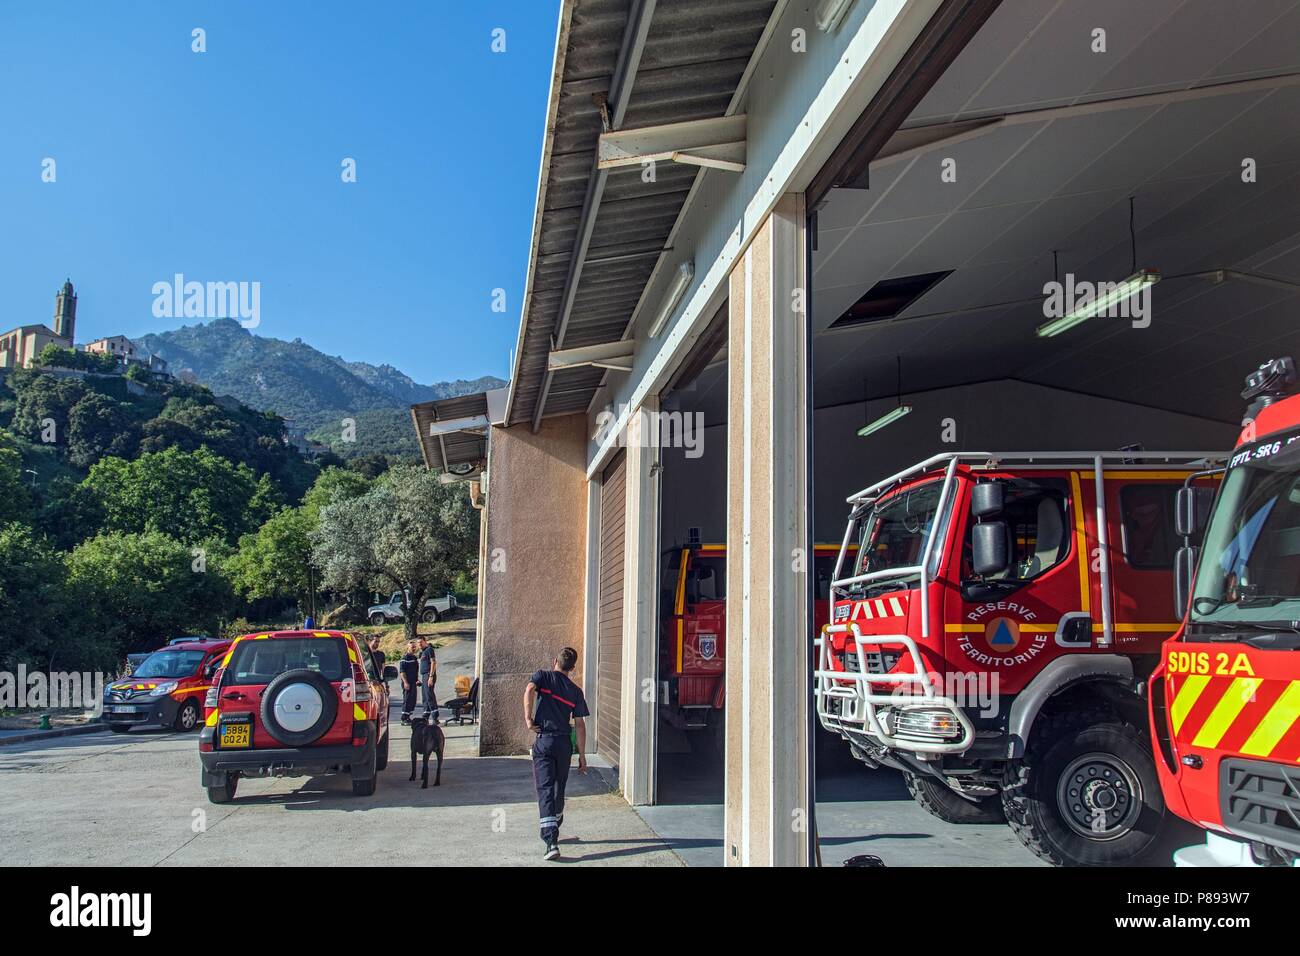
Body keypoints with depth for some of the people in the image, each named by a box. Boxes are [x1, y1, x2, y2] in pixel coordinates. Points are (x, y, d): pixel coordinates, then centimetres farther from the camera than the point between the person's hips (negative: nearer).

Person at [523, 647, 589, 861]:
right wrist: (582, 755, 9)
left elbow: (529, 690, -20)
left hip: (543, 741, -3)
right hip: (564, 743, 3)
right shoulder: (575, 691, 9)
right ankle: (552, 831, 35)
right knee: (559, 789, 19)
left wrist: (528, 719, -15)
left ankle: (551, 842, -17)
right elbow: (580, 725, 6)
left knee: (545, 790, -6)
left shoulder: (543, 676, 3)